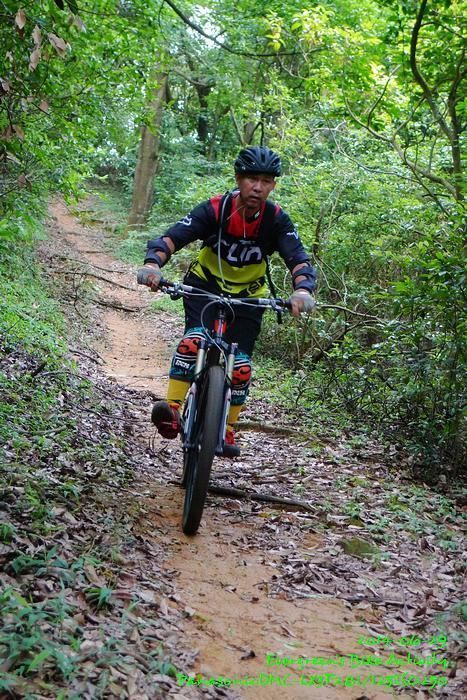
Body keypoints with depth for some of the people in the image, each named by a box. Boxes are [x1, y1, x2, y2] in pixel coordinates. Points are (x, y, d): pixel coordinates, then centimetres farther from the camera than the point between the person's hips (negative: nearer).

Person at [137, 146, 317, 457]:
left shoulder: (276, 220, -19)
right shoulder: (215, 209, -23)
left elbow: (299, 260, -27)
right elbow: (171, 237, -31)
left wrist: (302, 290, -49)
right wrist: (153, 264, -51)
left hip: (248, 295, 2)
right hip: (205, 286, -1)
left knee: (241, 367, -3)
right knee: (194, 339, -29)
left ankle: (228, 431, 14)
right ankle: (173, 409, -27)